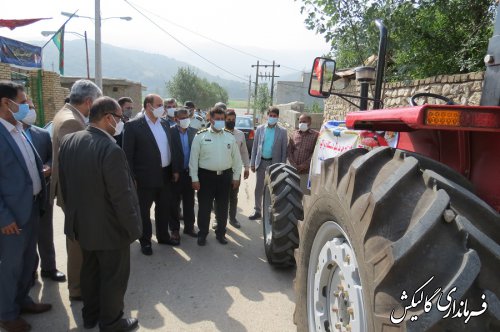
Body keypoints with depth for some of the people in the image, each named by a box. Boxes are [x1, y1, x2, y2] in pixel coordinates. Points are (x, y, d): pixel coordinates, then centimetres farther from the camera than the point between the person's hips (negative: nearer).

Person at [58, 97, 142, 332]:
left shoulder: (68, 141, -4)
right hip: (110, 227, -8)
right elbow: (123, 196, -25)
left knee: (90, 270, 25)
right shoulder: (111, 149, -29)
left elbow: (64, 183, 6)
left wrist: (74, 210, 19)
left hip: (81, 222, 8)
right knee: (114, 277, 13)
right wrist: (133, 229, -12)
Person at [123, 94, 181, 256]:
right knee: (144, 210, 10)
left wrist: (175, 169, 9)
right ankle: (145, 241, 26)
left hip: (165, 175, 6)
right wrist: (131, 178, -15)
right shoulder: (133, 125, -11)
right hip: (145, 177, -6)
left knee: (164, 208, 18)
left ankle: (163, 235, 36)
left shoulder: (165, 124, 8)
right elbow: (127, 154, -12)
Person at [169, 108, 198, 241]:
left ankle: (189, 227, 28)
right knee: (174, 203, 10)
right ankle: (174, 229, 24)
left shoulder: (194, 132, 2)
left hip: (189, 172, 3)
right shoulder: (170, 132, -10)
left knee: (189, 202, 14)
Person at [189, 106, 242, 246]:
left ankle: (221, 233, 30)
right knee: (204, 208, 6)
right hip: (206, 176, -3)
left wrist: (236, 177, 7)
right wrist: (195, 179, -7)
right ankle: (202, 234, 24)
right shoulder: (200, 136, -5)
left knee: (223, 208, 13)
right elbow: (193, 158, -5)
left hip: (225, 176, 3)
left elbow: (236, 158, 9)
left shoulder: (230, 136, 5)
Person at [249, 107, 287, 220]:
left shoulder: (282, 131, -2)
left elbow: (284, 150, -1)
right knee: (259, 188, 10)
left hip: (274, 163, -2)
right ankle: (258, 211, 22)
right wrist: (252, 163, 1)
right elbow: (254, 146, 5)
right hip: (261, 162, 2)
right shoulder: (260, 129, 3)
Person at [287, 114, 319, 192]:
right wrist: (293, 165, -5)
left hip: (307, 171, -4)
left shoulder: (315, 135, -1)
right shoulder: (294, 134, 11)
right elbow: (289, 151, 8)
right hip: (294, 170, 4)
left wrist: (305, 164, -13)